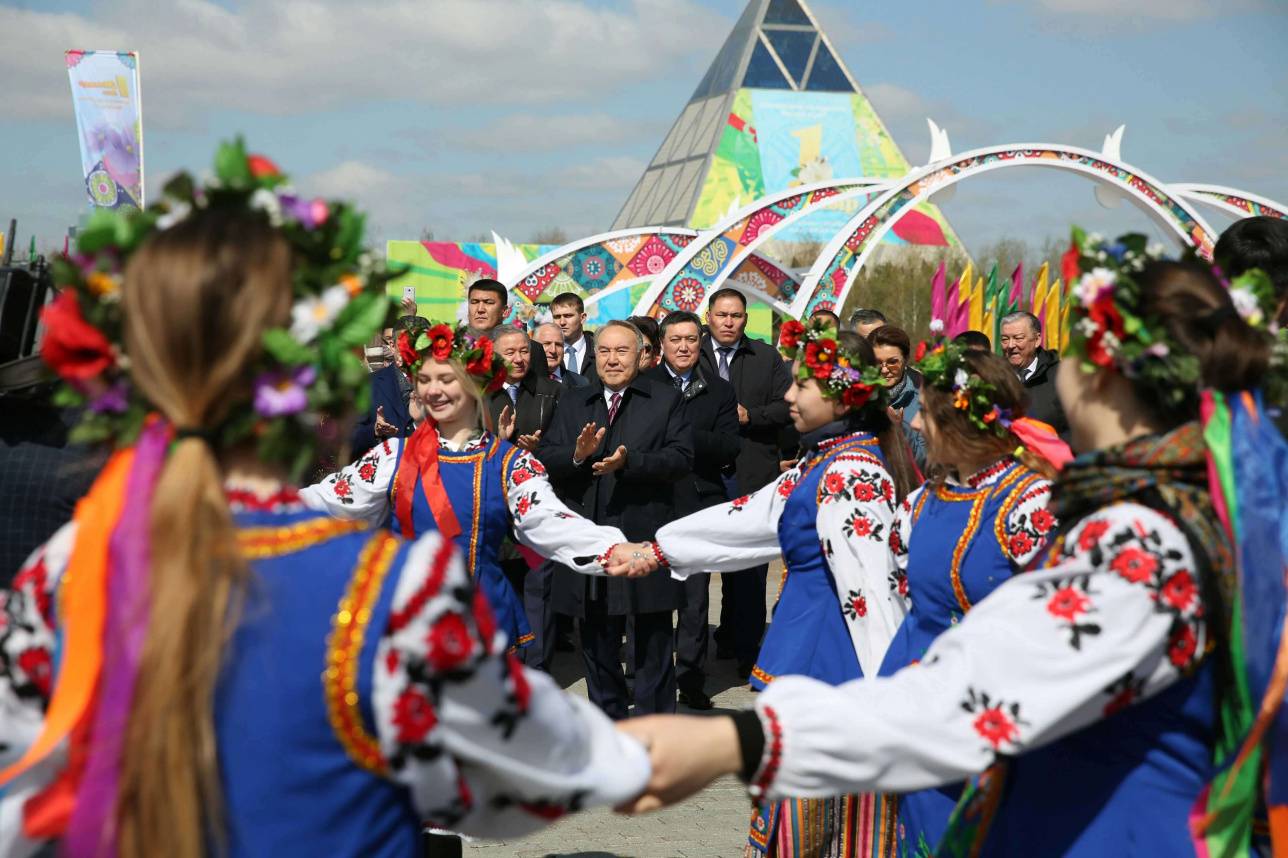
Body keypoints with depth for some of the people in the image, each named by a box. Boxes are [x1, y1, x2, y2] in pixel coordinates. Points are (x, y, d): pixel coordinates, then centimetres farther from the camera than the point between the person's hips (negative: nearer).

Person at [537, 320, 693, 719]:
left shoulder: (665, 399, 3)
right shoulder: (573, 403, 13)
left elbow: (681, 458, -9)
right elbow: (545, 459, 4)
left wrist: (628, 462, -22)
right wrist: (576, 455, -16)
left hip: (646, 538, -3)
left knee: (653, 642, 4)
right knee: (597, 641, 13)